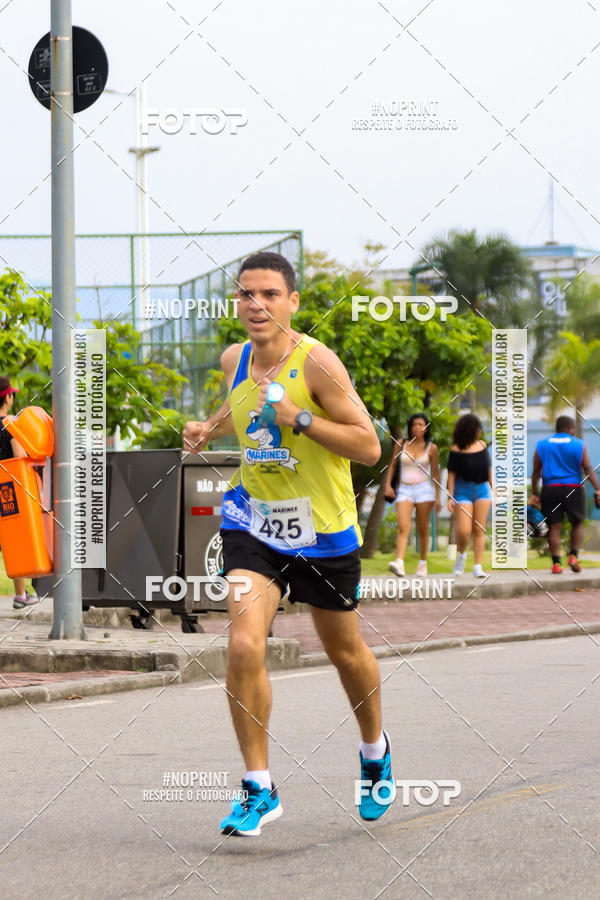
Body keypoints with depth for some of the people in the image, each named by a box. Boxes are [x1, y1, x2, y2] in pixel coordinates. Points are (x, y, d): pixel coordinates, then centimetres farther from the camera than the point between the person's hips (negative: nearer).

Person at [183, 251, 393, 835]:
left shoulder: (316, 362, -17)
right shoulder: (234, 360, 0)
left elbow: (368, 446, -18)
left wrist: (298, 419, -27)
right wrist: (208, 429, 5)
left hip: (322, 530, -3)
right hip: (253, 523, 3)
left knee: (345, 653, 15)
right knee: (243, 647, -17)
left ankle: (374, 750, 45)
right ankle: (259, 789, -6)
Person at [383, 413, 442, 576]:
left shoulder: (431, 448, 3)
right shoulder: (401, 445, 6)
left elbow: (435, 473, 6)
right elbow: (392, 465, 13)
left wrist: (437, 497, 4)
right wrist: (387, 485, 2)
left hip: (424, 489, 0)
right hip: (404, 490, 0)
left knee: (422, 528, 4)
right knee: (403, 527, -15)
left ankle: (423, 563, 18)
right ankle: (399, 563, -28)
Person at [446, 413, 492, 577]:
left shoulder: (482, 445, 6)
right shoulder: (456, 450, -7)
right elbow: (451, 474, -6)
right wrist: (450, 497, -10)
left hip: (482, 490, 4)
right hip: (463, 491, -4)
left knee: (479, 530, 0)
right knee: (463, 531, -11)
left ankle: (478, 567, 0)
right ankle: (461, 555, 20)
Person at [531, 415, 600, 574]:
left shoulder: (542, 445, 10)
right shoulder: (578, 445, 2)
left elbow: (536, 471, 9)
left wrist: (534, 494, 13)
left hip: (550, 489, 2)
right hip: (573, 489, -2)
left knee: (555, 526, 3)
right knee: (578, 523, 14)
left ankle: (556, 562, -3)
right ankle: (573, 555, -1)